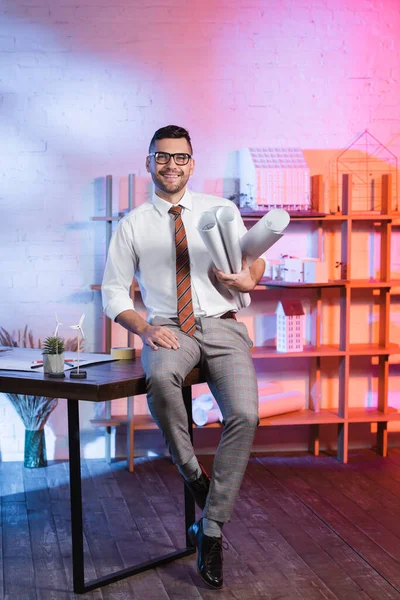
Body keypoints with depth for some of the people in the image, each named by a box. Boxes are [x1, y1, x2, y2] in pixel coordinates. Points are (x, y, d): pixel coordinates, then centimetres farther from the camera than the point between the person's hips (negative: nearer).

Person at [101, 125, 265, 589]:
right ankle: (191, 474, -13)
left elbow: (255, 259, 19)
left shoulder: (221, 210, 12)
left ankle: (211, 531, -9)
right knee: (160, 377, -38)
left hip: (221, 326, 1)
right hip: (167, 329, -1)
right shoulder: (132, 226, 9)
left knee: (244, 416, -24)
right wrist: (145, 328, -12)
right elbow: (113, 293, 7)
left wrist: (248, 278, -7)